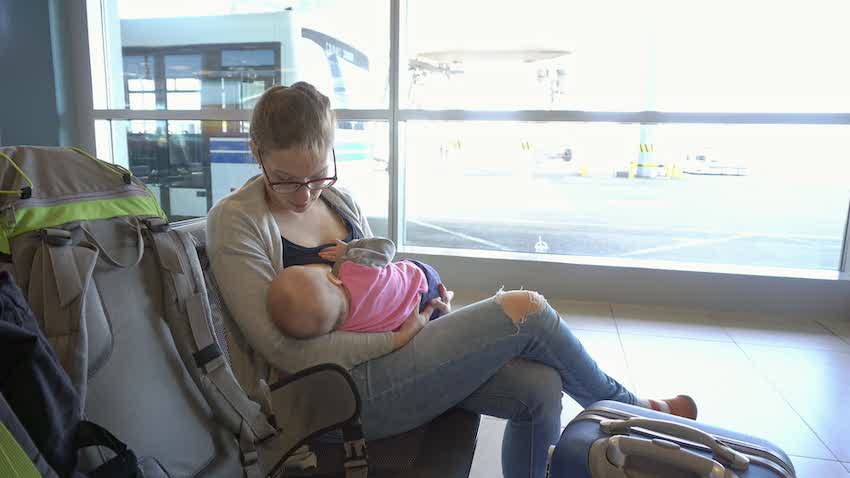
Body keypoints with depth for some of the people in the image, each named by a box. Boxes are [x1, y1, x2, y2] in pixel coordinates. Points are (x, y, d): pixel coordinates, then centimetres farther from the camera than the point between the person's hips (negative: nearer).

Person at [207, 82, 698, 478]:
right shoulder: (236, 221, -10)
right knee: (526, 309, -13)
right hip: (347, 390, -7)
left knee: (539, 386, -13)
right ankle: (629, 408, 15)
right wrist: (395, 338, -14)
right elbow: (286, 349, -17)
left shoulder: (341, 200, 10)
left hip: (386, 357, 7)